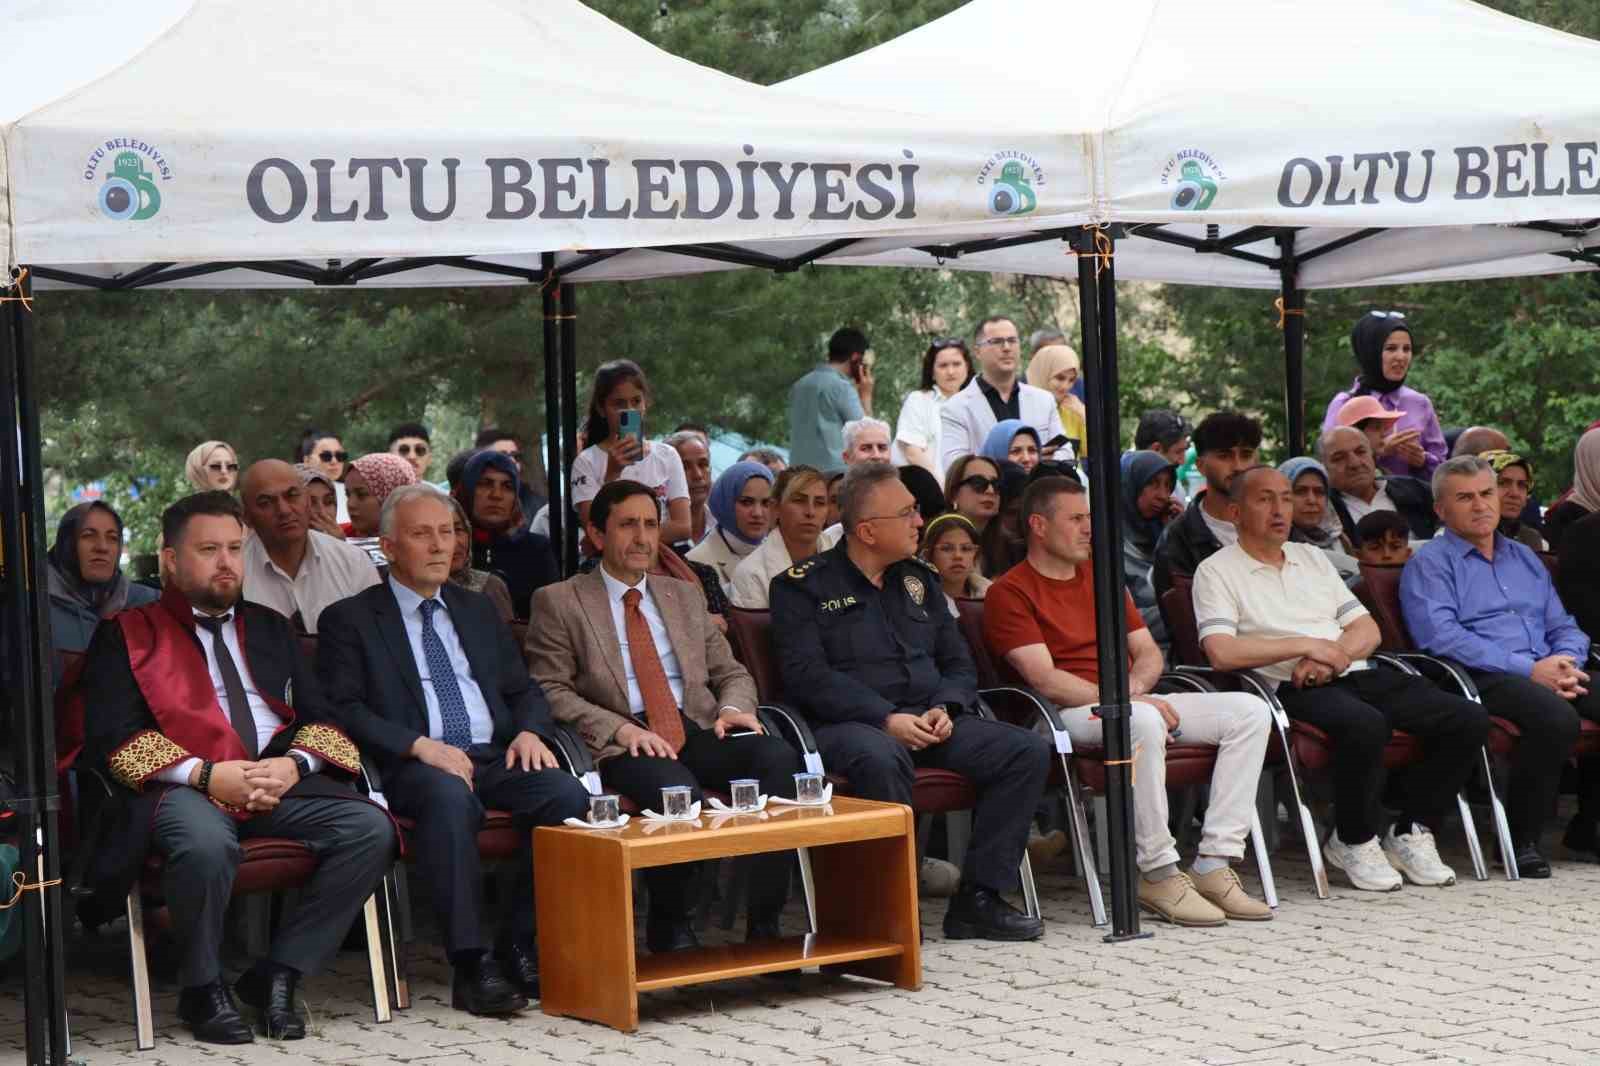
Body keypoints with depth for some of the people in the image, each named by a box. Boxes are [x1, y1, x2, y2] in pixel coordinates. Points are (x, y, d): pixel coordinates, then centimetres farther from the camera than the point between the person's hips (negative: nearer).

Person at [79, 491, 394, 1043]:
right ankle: (204, 991, -11)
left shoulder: (270, 628, 25)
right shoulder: (126, 636, 11)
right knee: (206, 843, -39)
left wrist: (294, 764, -6)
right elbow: (111, 738, -2)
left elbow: (318, 718, 18)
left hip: (280, 781, 4)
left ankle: (277, 974, -9)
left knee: (370, 828, -23)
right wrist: (205, 775, -15)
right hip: (181, 787, -4)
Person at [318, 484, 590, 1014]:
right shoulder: (349, 620, 9)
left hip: (496, 758, 5)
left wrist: (530, 731, 0)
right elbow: (343, 709, -3)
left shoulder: (480, 611, 25)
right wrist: (419, 744, -17)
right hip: (413, 767, -4)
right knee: (450, 798, -40)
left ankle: (519, 946, -17)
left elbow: (525, 690, 25)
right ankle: (471, 964, -36)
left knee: (567, 794, -27)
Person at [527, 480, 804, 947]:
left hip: (699, 730, 5)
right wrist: (619, 728, -16)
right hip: (623, 743, -5)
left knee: (779, 758, -26)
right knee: (675, 788, -38)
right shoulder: (559, 602, 8)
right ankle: (669, 928, -13)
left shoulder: (684, 597, 24)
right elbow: (549, 690, -1)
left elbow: (731, 672, 24)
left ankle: (764, 924, -23)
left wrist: (732, 707, -2)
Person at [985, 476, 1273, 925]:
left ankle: (1213, 864, -18)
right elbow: (1046, 680, -13)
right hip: (1067, 716, -8)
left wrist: (1134, 687, -4)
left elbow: (1150, 653, 19)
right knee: (1144, 722, -40)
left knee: (1250, 712, -11)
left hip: (1133, 703, 8)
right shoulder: (1010, 593, -2)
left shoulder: (1102, 577, 22)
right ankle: (1158, 875, -28)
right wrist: (1124, 701, -19)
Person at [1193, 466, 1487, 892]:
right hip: (1292, 687, -7)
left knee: (1468, 719, -12)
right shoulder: (1217, 571, 5)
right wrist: (1308, 645, -9)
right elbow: (1221, 652, -12)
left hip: (1356, 676, 7)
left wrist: (1332, 657, -5)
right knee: (1364, 724, -38)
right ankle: (1355, 841, -15)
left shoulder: (1312, 558, 25)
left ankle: (1410, 833, -1)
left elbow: (1368, 630, 19)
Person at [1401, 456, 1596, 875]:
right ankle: (1521, 839, -19)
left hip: (1545, 672, 7)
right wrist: (1529, 669, -15)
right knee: (1556, 717, -35)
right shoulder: (1430, 563, 5)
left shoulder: (1524, 558, 28)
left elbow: (1563, 627, 25)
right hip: (1483, 679, -7)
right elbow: (1441, 637, -11)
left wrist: (1565, 663, -2)